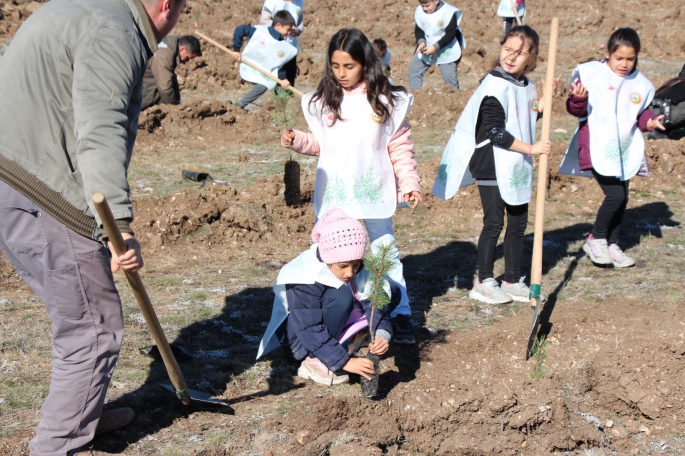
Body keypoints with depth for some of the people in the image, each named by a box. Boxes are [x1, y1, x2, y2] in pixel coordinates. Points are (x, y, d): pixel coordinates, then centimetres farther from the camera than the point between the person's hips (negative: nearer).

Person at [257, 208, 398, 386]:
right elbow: (309, 331, -33)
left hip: (331, 328, 6)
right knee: (340, 295, -34)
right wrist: (345, 361, -38)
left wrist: (382, 335, -36)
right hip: (298, 337, -6)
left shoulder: (357, 268, -13)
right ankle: (315, 363, -24)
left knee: (390, 292, -7)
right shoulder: (304, 279, -31)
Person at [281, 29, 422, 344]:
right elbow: (318, 142, 10)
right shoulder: (322, 101, 2)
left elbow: (400, 147, 0)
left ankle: (400, 316, 14)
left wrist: (410, 183, -5)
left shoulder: (386, 101, -4)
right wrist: (297, 141, -9)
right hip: (333, 196, 2)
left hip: (374, 194, -2)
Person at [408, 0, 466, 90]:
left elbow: (450, 34, -22)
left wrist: (435, 47, -30)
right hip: (426, 48, 5)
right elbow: (418, 30, 0)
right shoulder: (419, 11, -10)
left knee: (449, 75, -7)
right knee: (414, 68, 5)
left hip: (446, 50, -5)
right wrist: (421, 42, -22)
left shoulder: (448, 12, -24)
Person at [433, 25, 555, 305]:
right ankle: (484, 283, 11)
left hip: (517, 167, 8)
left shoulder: (526, 86, 8)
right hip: (492, 166, -8)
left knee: (518, 222, 11)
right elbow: (495, 133, -20)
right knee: (494, 223, -2)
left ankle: (513, 281, 22)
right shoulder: (495, 86, -17)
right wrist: (531, 148, -19)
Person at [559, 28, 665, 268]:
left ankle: (612, 244, 27)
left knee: (622, 198, 11)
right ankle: (596, 239, 5)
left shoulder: (640, 84, 7)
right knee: (615, 194, -16)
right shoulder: (591, 74, -8)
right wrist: (578, 99, -28)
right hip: (597, 149, -6)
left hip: (626, 151, 6)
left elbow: (641, 113, 17)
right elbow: (577, 111, -7)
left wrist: (648, 122, -4)